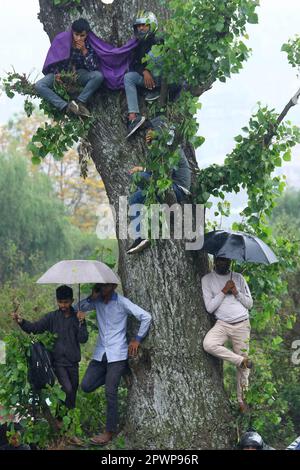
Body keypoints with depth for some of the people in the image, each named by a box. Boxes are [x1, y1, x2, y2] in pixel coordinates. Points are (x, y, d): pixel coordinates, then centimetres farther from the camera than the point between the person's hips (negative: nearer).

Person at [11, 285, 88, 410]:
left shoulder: (77, 318, 2)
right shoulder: (52, 317, -1)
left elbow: (83, 339, -4)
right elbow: (35, 328, -9)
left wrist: (81, 322, -17)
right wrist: (21, 321, -27)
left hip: (73, 362, 3)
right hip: (58, 361, -3)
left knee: (73, 391, 11)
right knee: (68, 389, -19)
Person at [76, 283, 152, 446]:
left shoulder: (121, 302, -9)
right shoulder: (97, 301, 7)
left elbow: (146, 317, -11)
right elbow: (78, 309, 3)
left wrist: (137, 339, -8)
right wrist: (92, 297, -9)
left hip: (117, 354, -6)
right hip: (100, 354, 6)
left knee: (110, 392, -8)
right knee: (86, 386, 0)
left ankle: (110, 431, 2)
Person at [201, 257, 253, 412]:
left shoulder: (238, 277, 10)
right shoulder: (207, 280, 2)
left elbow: (249, 303, 9)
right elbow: (209, 307, -5)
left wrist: (237, 293, -7)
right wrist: (224, 291, -12)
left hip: (242, 325, 1)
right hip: (222, 324, -1)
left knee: (243, 366, 0)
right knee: (208, 344, -32)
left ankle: (242, 400, 12)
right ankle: (241, 360, -14)